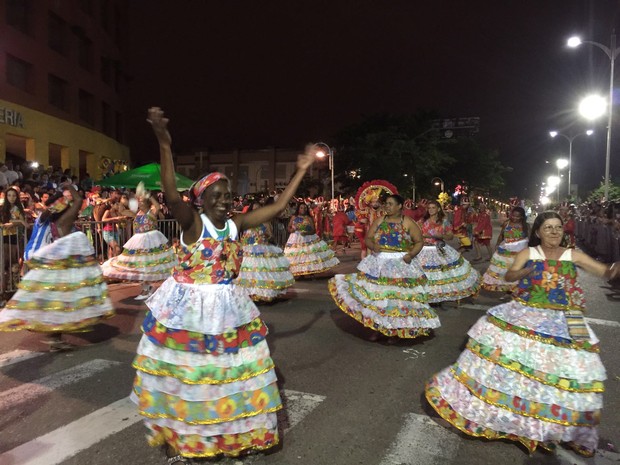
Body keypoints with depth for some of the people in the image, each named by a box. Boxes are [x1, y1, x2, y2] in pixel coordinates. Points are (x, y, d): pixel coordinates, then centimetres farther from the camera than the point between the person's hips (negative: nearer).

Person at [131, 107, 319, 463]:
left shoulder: (236, 224, 0)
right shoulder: (193, 221, -13)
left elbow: (278, 207, 2)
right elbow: (172, 196, -33)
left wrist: (302, 170, 4)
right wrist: (165, 145, -44)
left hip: (227, 307, 5)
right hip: (189, 306, -5)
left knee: (230, 370, 17)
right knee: (183, 371, 8)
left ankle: (230, 433, 40)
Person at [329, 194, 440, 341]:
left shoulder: (408, 222, -2)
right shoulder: (379, 221, 7)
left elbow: (419, 241, -1)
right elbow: (368, 238, 6)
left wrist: (411, 254, -17)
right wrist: (372, 245, -16)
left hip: (400, 264, -3)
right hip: (378, 263, 3)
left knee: (398, 295, 2)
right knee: (375, 293, 5)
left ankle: (395, 330, 17)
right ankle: (377, 327, 19)